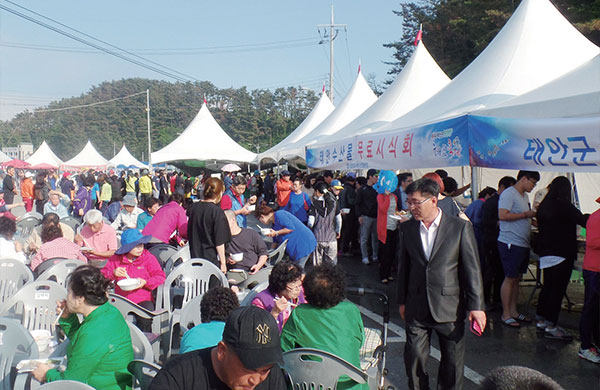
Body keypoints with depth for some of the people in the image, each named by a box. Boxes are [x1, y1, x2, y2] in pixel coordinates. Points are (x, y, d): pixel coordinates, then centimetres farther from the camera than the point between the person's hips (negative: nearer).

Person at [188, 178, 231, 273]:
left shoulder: (195, 207, 3)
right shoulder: (217, 212, -16)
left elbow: (189, 233, 13)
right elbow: (219, 242, -16)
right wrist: (223, 263, -8)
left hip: (195, 256, 7)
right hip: (212, 258, -7)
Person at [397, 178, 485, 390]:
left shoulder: (460, 227, -7)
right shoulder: (407, 228, 3)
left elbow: (472, 268, -5)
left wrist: (476, 305, -7)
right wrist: (402, 300, 11)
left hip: (449, 307, -2)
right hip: (417, 307, 2)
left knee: (452, 360, 10)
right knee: (414, 356, 5)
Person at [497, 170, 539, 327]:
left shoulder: (524, 196, 19)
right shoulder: (509, 193, -11)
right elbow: (502, 215, -22)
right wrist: (526, 214, -16)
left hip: (523, 244, 9)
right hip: (511, 243, -9)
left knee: (517, 277, 13)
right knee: (510, 278, -4)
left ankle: (513, 310, 22)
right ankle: (506, 314, 5)